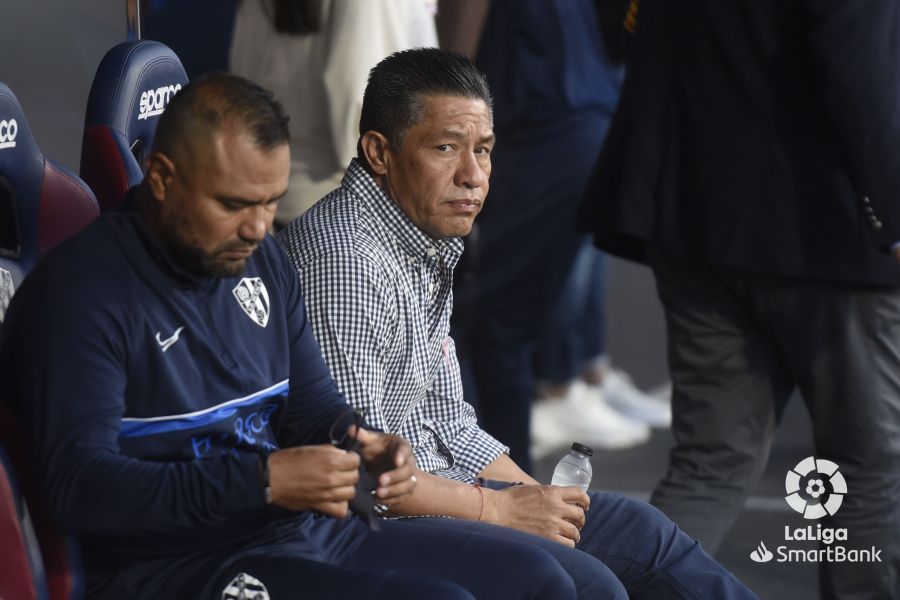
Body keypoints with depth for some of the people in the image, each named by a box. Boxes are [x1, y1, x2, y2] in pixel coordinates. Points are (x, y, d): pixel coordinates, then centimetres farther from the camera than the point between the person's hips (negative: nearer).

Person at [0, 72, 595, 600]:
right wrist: (265, 482, -30)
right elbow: (80, 483, -23)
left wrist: (362, 445, -4)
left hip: (306, 533, 9)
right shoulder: (84, 289, -14)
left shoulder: (262, 261, 12)